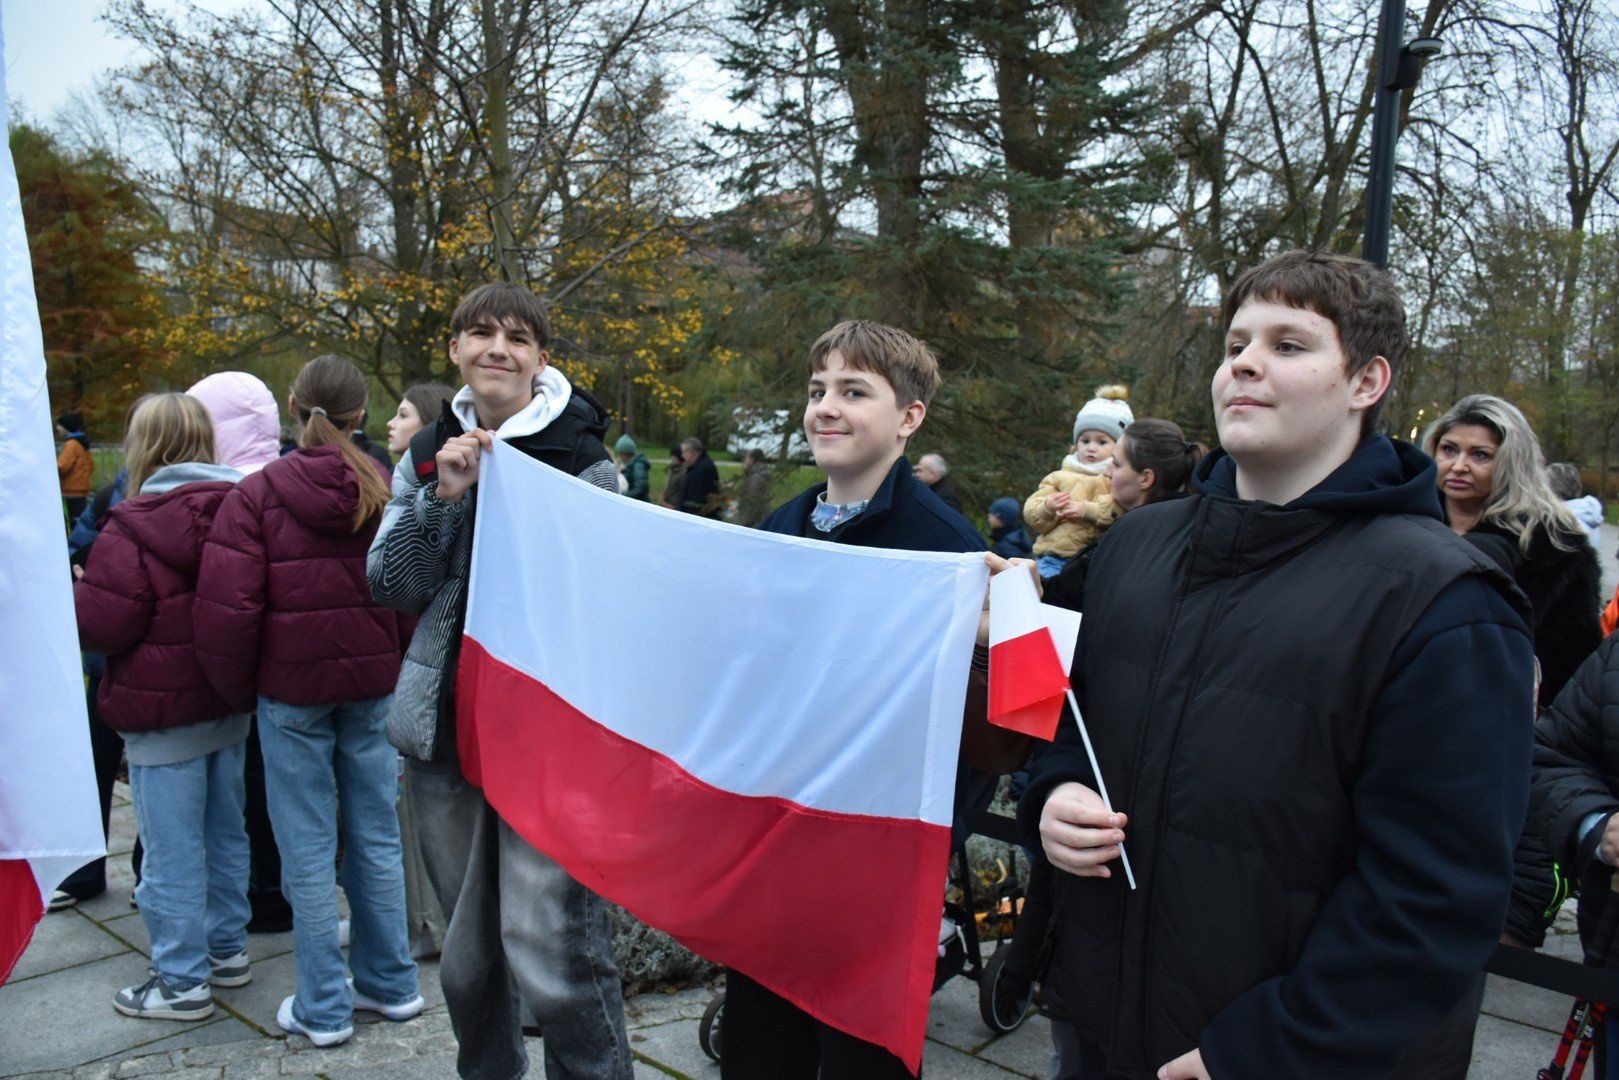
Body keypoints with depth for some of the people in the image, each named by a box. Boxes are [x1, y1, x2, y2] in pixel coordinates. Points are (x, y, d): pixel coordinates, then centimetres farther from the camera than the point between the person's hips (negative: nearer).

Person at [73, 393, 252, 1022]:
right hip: (229, 704, 7)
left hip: (164, 714, -7)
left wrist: (67, 588, 1)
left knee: (171, 851, 3)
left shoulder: (134, 527, -17)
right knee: (224, 833, 19)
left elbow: (104, 623, -16)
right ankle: (227, 948, 31)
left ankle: (181, 981, 13)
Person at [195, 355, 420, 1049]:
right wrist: (394, 671, 11)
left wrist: (239, 692, 3)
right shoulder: (386, 492, 0)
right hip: (373, 684, 3)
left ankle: (324, 1009, 15)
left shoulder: (256, 494, -8)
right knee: (375, 835, 13)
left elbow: (227, 606, -12)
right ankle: (390, 984, 25)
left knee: (307, 846, 6)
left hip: (291, 688, -3)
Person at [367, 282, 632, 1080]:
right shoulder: (428, 456, 10)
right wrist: (443, 497, -10)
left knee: (551, 947, -9)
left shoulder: (582, 458, -3)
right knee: (468, 944, 18)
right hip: (446, 723, 5)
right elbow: (391, 585, 1)